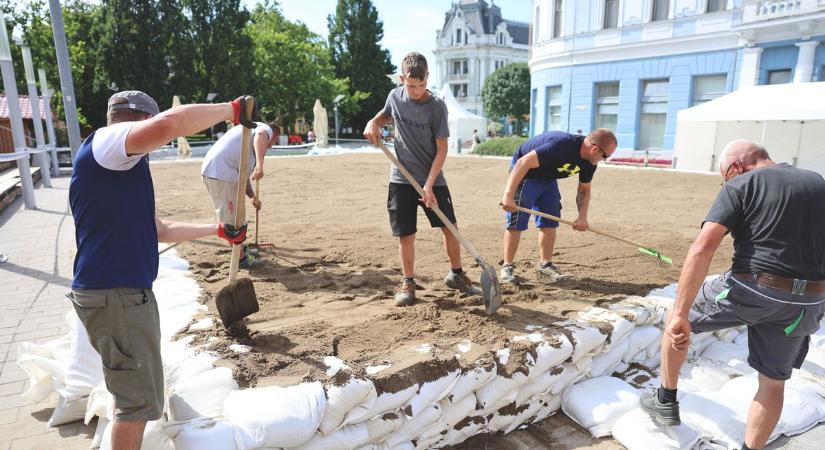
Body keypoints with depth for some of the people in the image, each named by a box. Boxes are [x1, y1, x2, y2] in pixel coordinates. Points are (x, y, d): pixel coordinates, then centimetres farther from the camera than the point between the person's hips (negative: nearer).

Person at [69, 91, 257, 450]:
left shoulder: (122, 171, 19)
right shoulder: (104, 142, -12)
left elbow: (160, 230, 26)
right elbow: (171, 123, -34)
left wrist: (219, 230, 30)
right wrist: (231, 110, -18)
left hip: (125, 292, 11)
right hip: (114, 296, -11)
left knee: (135, 391, 28)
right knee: (139, 399, 3)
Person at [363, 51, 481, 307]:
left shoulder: (436, 106, -12)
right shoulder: (395, 96, -1)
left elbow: (442, 149, -12)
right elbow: (386, 115, 23)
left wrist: (429, 185, -18)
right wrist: (374, 123, -1)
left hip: (432, 180, -2)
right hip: (402, 179, 2)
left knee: (450, 227, 1)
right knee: (405, 235, 2)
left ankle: (456, 275, 22)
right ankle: (408, 283, 18)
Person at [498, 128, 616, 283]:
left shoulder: (589, 161, -10)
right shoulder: (561, 145, -37)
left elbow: (584, 189, 4)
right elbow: (524, 162, -40)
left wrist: (582, 216, -12)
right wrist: (508, 194, -47)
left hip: (548, 179, 8)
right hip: (524, 174, -8)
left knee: (549, 223, 3)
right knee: (516, 222, -8)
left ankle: (545, 265, 15)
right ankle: (507, 266, 2)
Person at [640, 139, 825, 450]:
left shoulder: (740, 186, -5)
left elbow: (702, 249, -17)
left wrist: (680, 314, -19)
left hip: (750, 291, -5)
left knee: (675, 319, 19)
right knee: (774, 381, 20)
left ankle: (665, 401, 29)